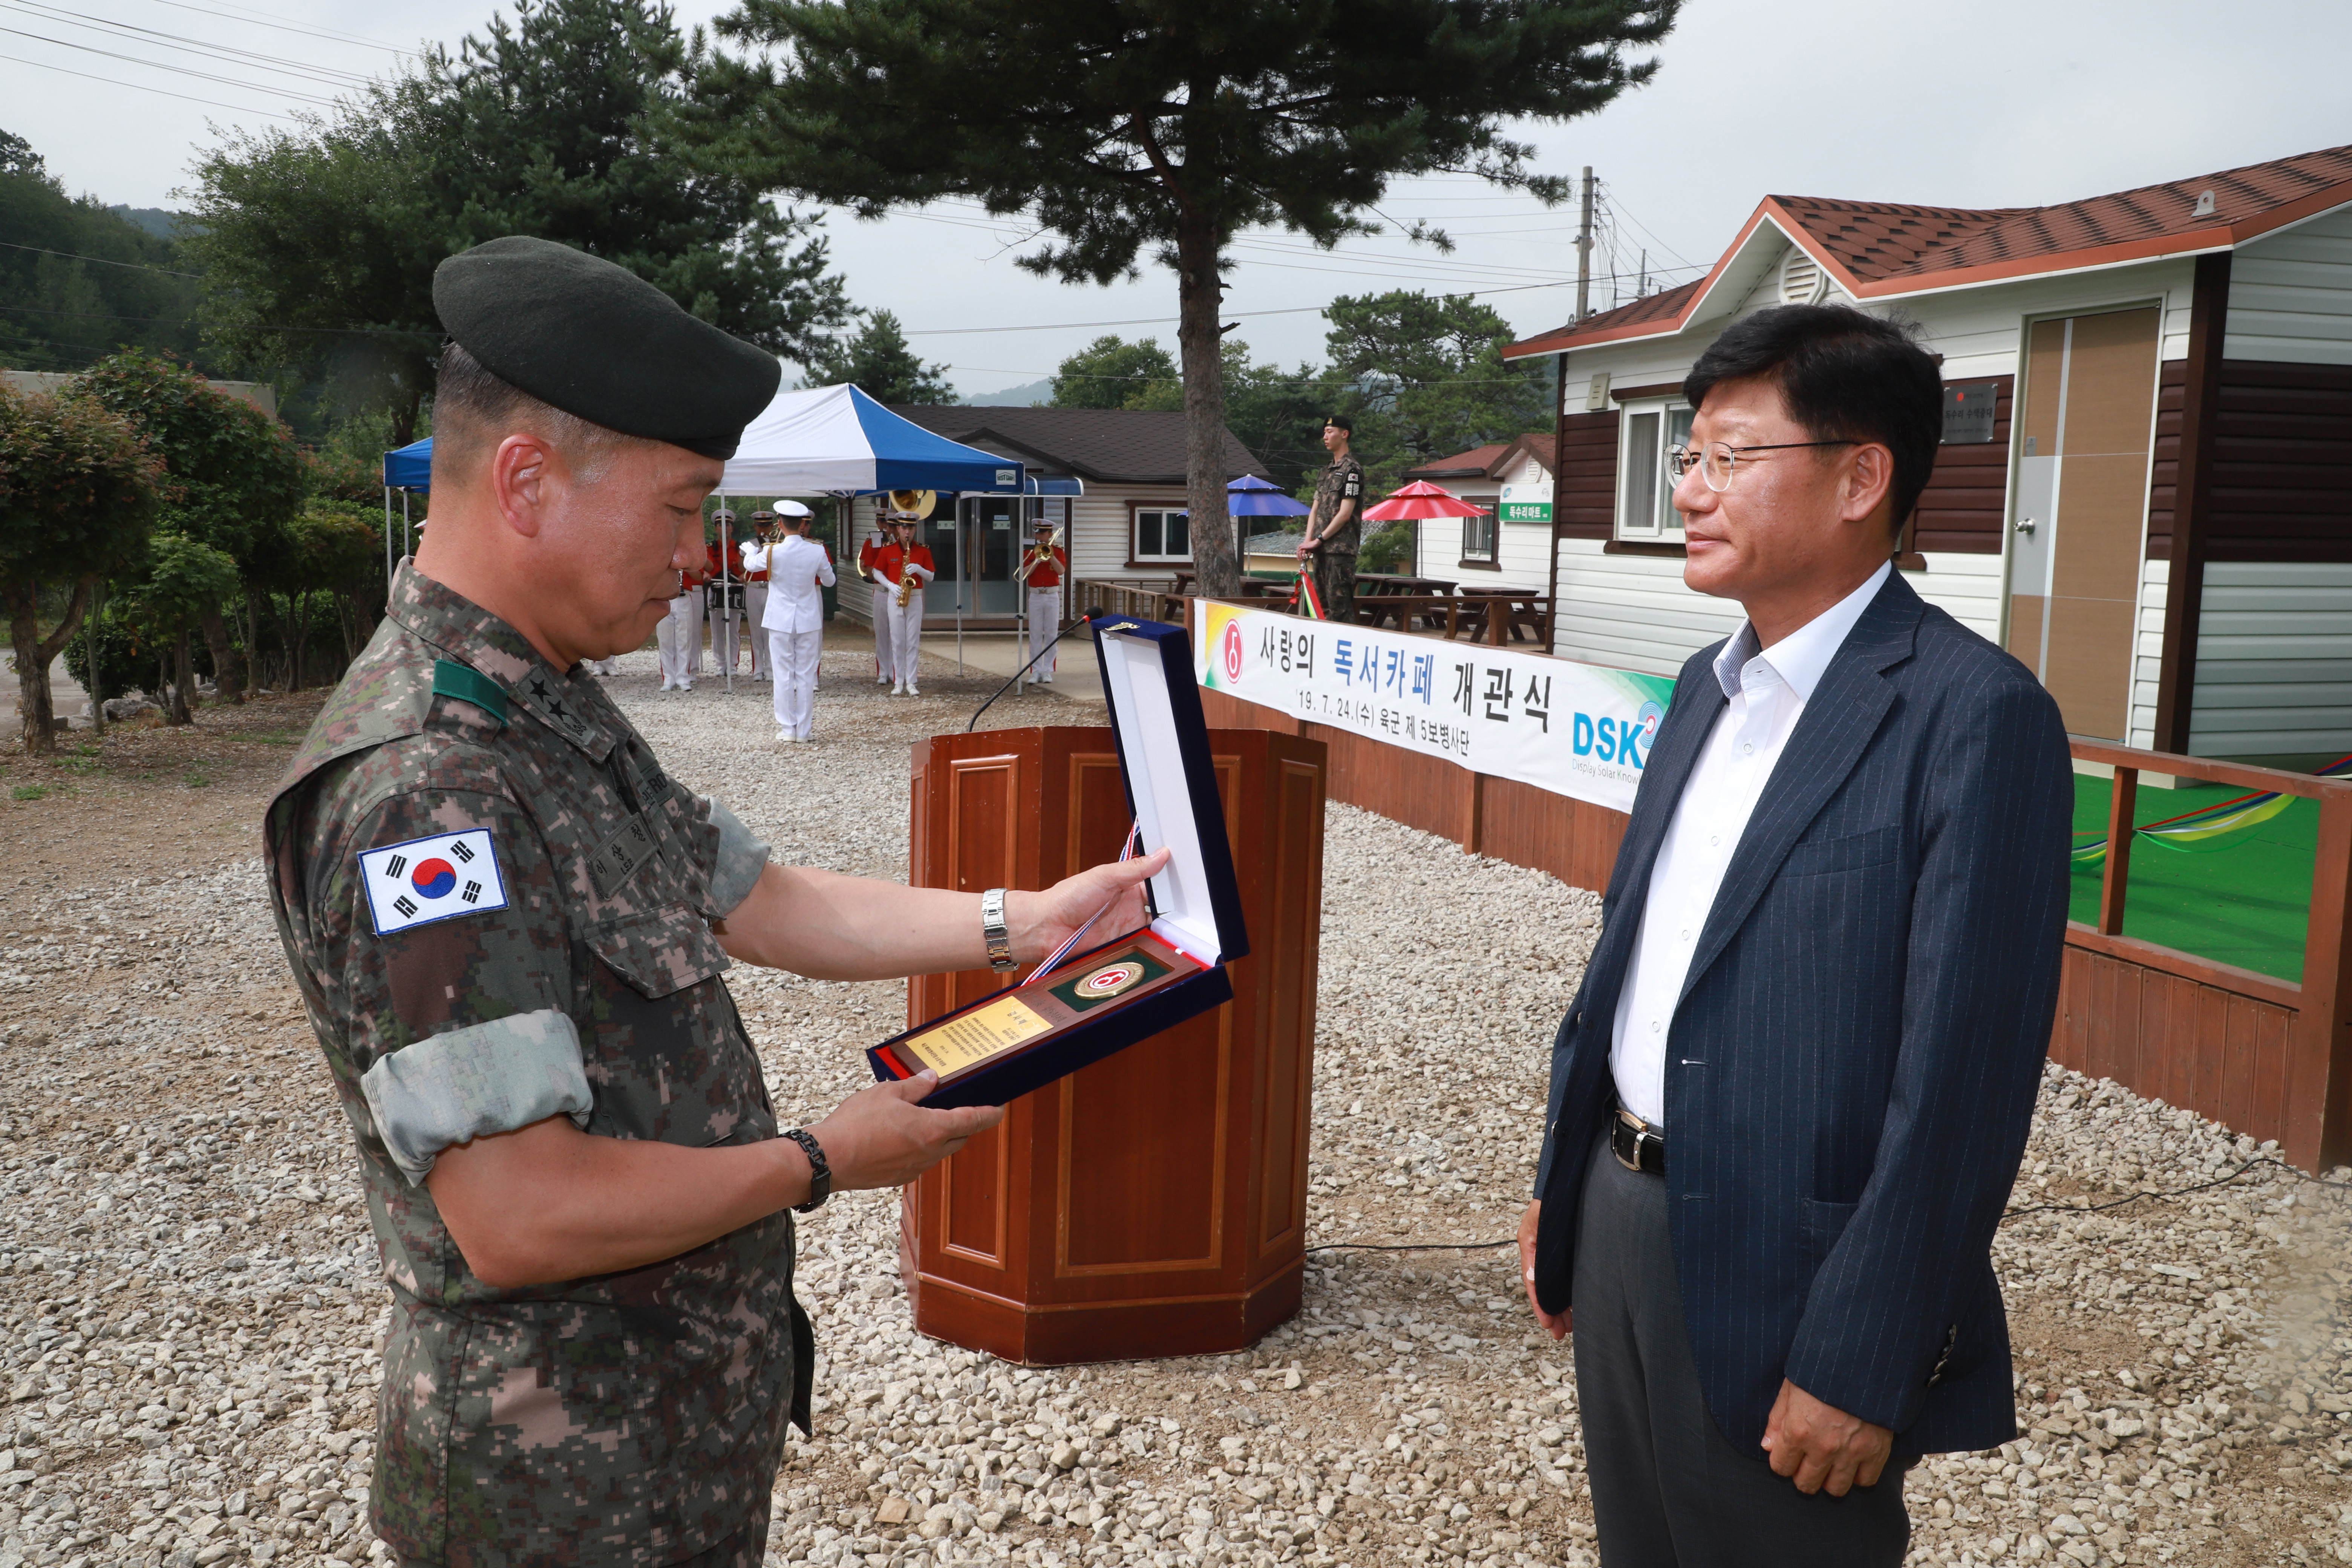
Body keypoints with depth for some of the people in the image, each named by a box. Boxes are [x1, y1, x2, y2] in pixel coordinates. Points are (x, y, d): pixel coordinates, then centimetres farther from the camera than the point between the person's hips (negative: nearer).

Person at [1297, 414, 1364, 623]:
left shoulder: (1351, 469, -7)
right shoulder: (1328, 471, 20)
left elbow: (1345, 514, -14)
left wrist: (1319, 540, -12)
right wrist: (1308, 540, 2)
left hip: (1341, 549, -9)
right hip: (1322, 549, 9)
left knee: (1339, 602, -11)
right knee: (1322, 601, 10)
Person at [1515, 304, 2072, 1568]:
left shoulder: (1971, 715, -17)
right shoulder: (1710, 686, 9)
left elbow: (1963, 1080, -19)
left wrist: (1861, 1366, -19)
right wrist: (1561, 1183, 15)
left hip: (1780, 1277, -7)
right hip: (1618, 1217, 7)